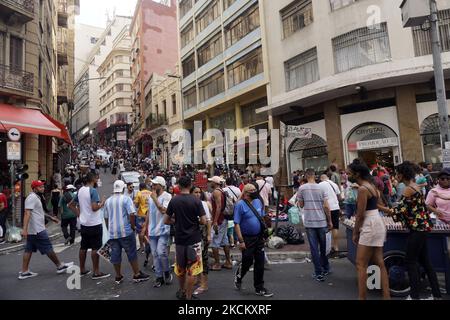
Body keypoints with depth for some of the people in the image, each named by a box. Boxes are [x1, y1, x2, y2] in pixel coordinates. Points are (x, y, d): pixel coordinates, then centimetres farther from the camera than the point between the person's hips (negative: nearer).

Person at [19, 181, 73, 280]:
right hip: (37, 230, -10)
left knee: (29, 250, 11)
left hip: (32, 230, 10)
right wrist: (25, 229, -32)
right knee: (48, 249, -1)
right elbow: (27, 213, -25)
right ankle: (60, 266, 8)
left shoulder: (36, 197, 16)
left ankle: (24, 272, 16)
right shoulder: (32, 198, -16)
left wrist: (51, 217, 32)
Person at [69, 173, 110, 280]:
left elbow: (71, 205, 14)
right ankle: (96, 273, 5)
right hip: (95, 224, -8)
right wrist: (101, 204, -7)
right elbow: (94, 208, -25)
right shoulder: (93, 191, -17)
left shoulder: (80, 190, 7)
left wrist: (79, 214, 13)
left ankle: (82, 270, 26)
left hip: (84, 223, 8)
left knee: (83, 247, 15)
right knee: (95, 248, -1)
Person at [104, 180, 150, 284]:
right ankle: (137, 274, 12)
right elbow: (131, 214, -17)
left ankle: (118, 276, 20)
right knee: (131, 253, 5)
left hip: (112, 232, 5)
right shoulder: (126, 199, -9)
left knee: (115, 254, 10)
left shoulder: (108, 201, 8)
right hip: (126, 232, -5)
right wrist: (133, 226, -4)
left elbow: (106, 217, 15)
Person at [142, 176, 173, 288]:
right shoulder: (151, 197, 11)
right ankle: (159, 277, 21)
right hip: (152, 230, 7)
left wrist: (155, 199, -20)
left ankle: (167, 272, 12)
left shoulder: (167, 196, -11)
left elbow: (164, 210, -24)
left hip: (163, 230, -6)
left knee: (161, 252, -14)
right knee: (155, 254, 9)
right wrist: (145, 226, 17)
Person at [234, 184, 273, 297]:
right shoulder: (240, 204, -13)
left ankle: (259, 288, 23)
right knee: (247, 262, 5)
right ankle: (238, 277, 37)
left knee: (260, 262, 9)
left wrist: (264, 235, 11)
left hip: (259, 237, 6)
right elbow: (236, 224, -16)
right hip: (247, 238, -5)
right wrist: (241, 241, -19)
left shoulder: (258, 202, 6)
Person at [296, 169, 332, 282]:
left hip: (309, 222, -2)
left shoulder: (302, 188, -5)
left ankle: (319, 273, 6)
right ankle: (326, 269, 32)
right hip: (322, 222, 2)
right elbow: (326, 207, -4)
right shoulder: (321, 188, -3)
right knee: (323, 247, 18)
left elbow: (301, 205, 3)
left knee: (314, 248, 4)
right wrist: (330, 221, 5)